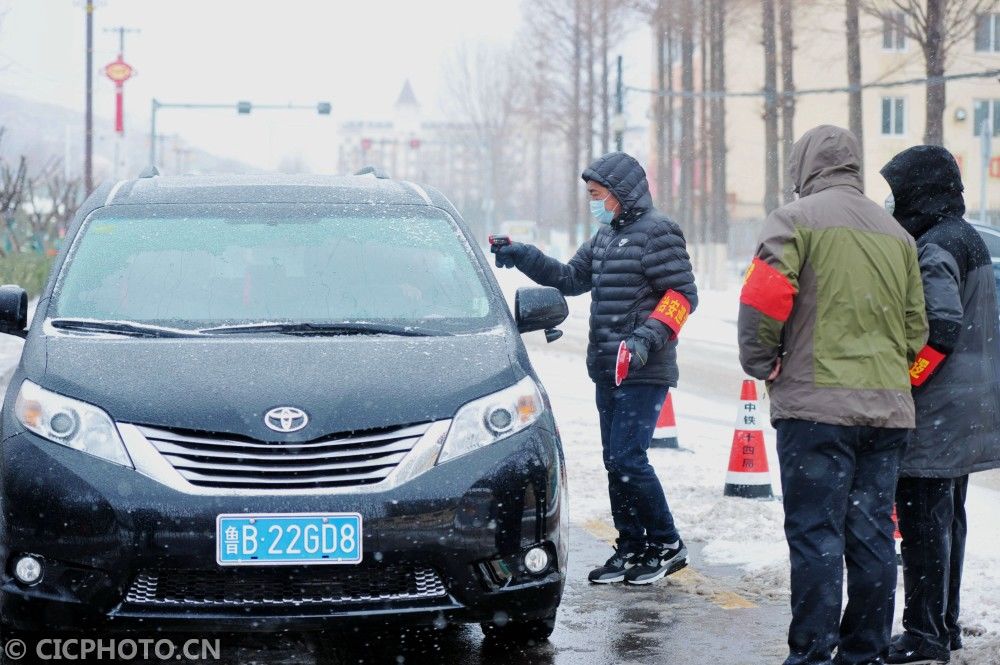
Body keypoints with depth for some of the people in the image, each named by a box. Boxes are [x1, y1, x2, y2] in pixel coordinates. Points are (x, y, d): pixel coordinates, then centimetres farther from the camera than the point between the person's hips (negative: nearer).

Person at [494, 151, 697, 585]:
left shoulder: (656, 232, -11)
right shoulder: (607, 235, 16)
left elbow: (682, 295, -15)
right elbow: (572, 278, 21)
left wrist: (647, 338, -26)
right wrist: (525, 258, 10)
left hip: (644, 371, -9)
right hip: (608, 370, 9)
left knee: (627, 458, -12)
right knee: (615, 460, 10)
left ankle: (667, 545, 0)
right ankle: (632, 547, 17)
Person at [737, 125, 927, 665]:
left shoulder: (796, 219, -3)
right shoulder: (896, 233, 16)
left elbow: (764, 296, -14)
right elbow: (916, 325, 17)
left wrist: (761, 363, -1)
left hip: (816, 403, -6)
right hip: (889, 407, 6)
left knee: (815, 534, -3)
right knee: (871, 534, 10)